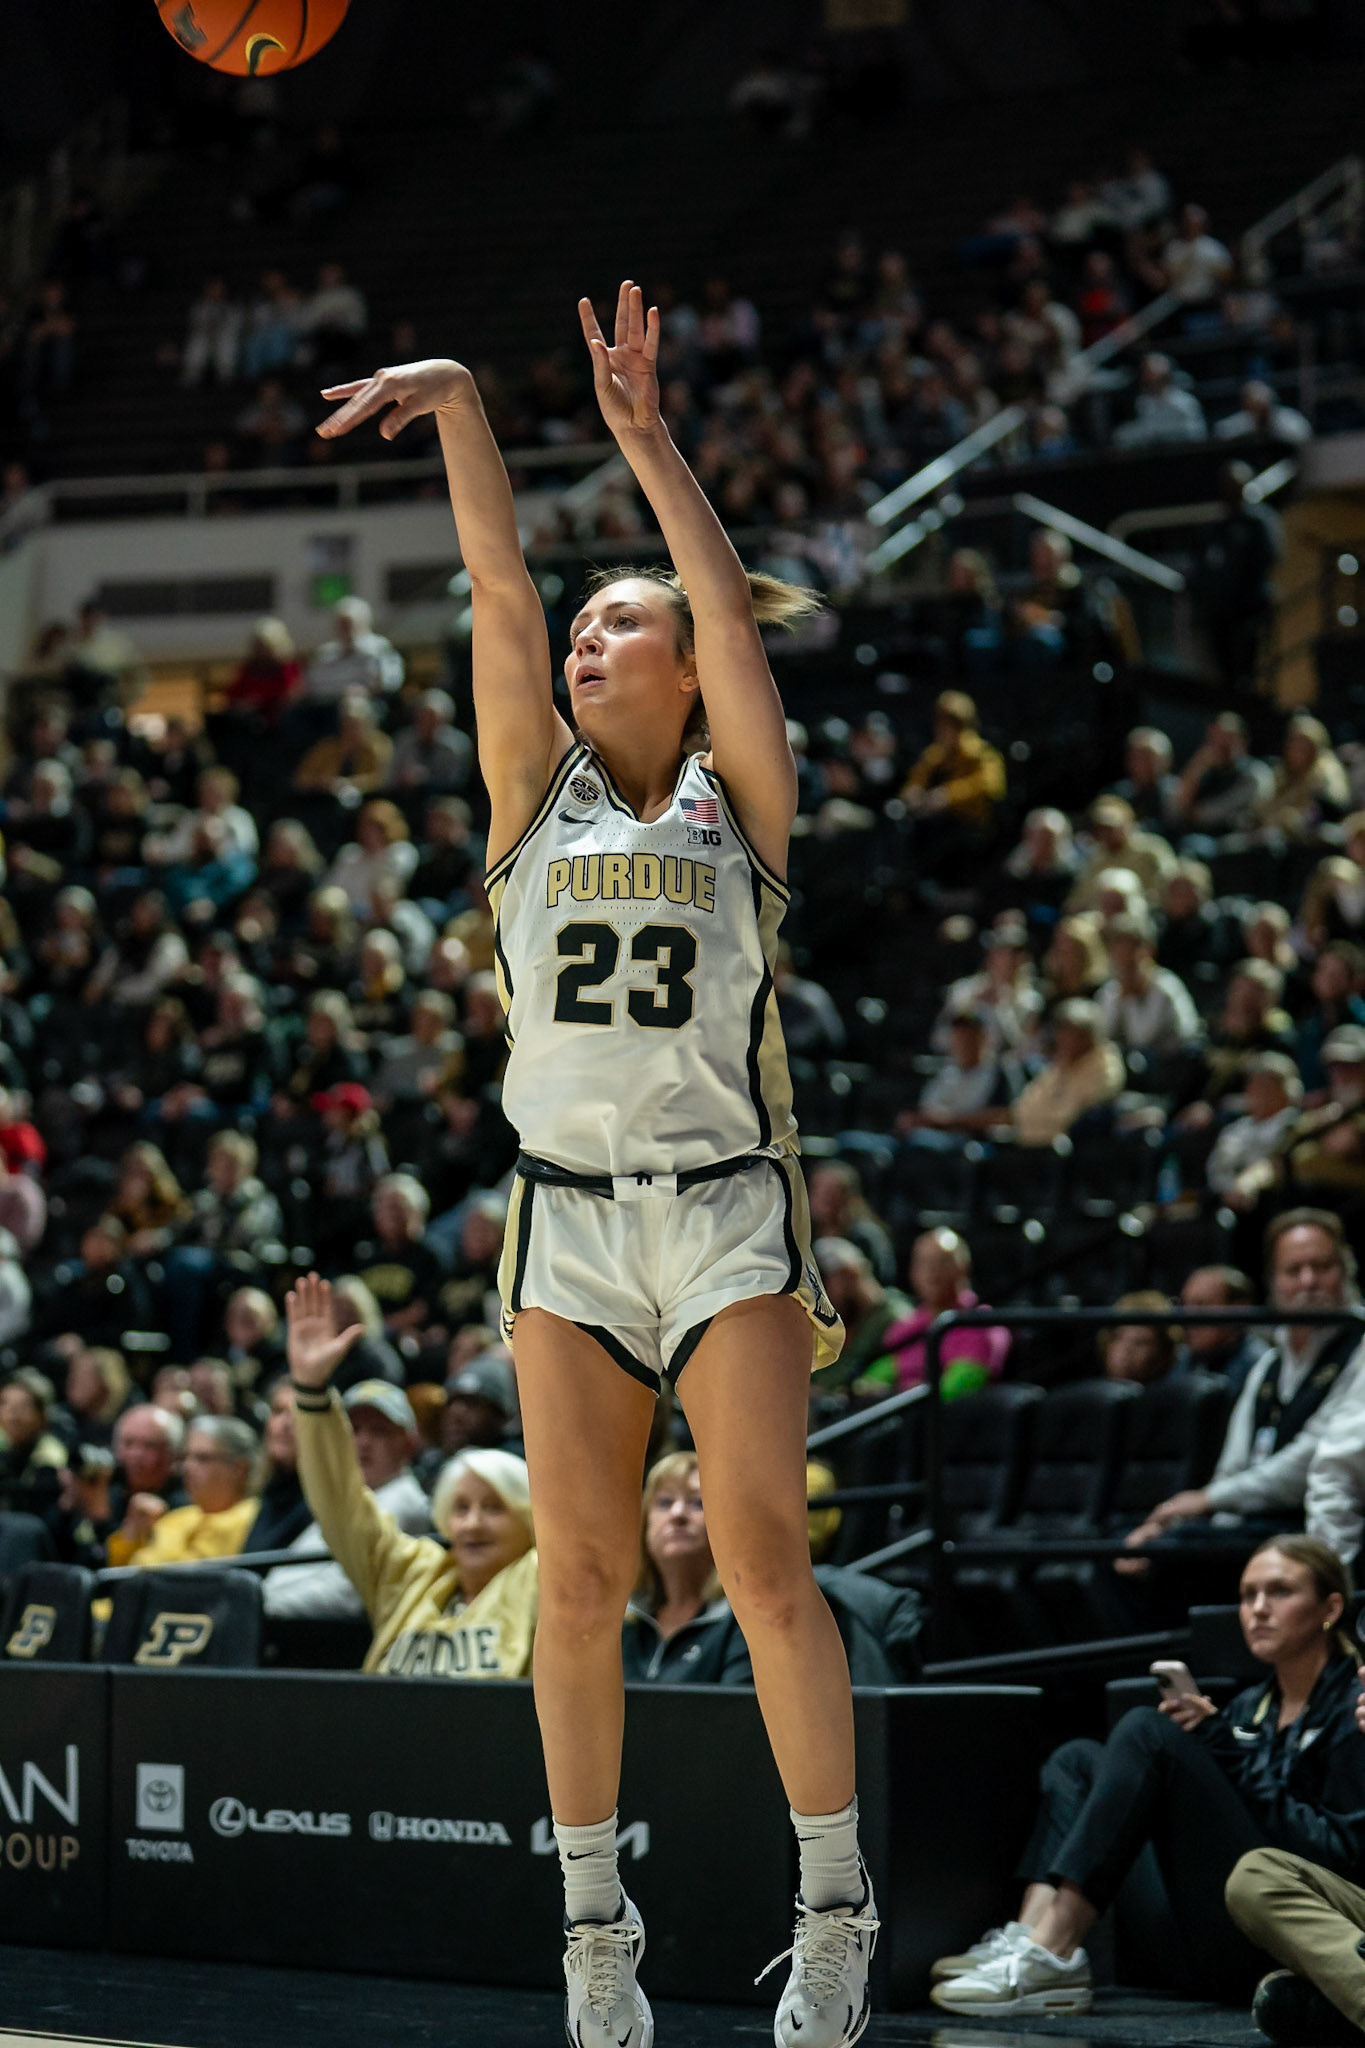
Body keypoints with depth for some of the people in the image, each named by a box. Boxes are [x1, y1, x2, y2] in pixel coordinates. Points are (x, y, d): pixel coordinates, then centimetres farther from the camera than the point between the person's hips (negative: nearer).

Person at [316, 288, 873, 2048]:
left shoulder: (739, 800, 6)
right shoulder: (536, 794, 10)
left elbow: (729, 600, -6)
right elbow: (498, 592, -1)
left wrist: (643, 435, -13)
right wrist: (457, 405, -11)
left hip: (726, 1213, -2)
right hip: (567, 1221, 2)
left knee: (762, 1553, -8)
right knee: (580, 1574, 1)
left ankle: (834, 1904, 0)